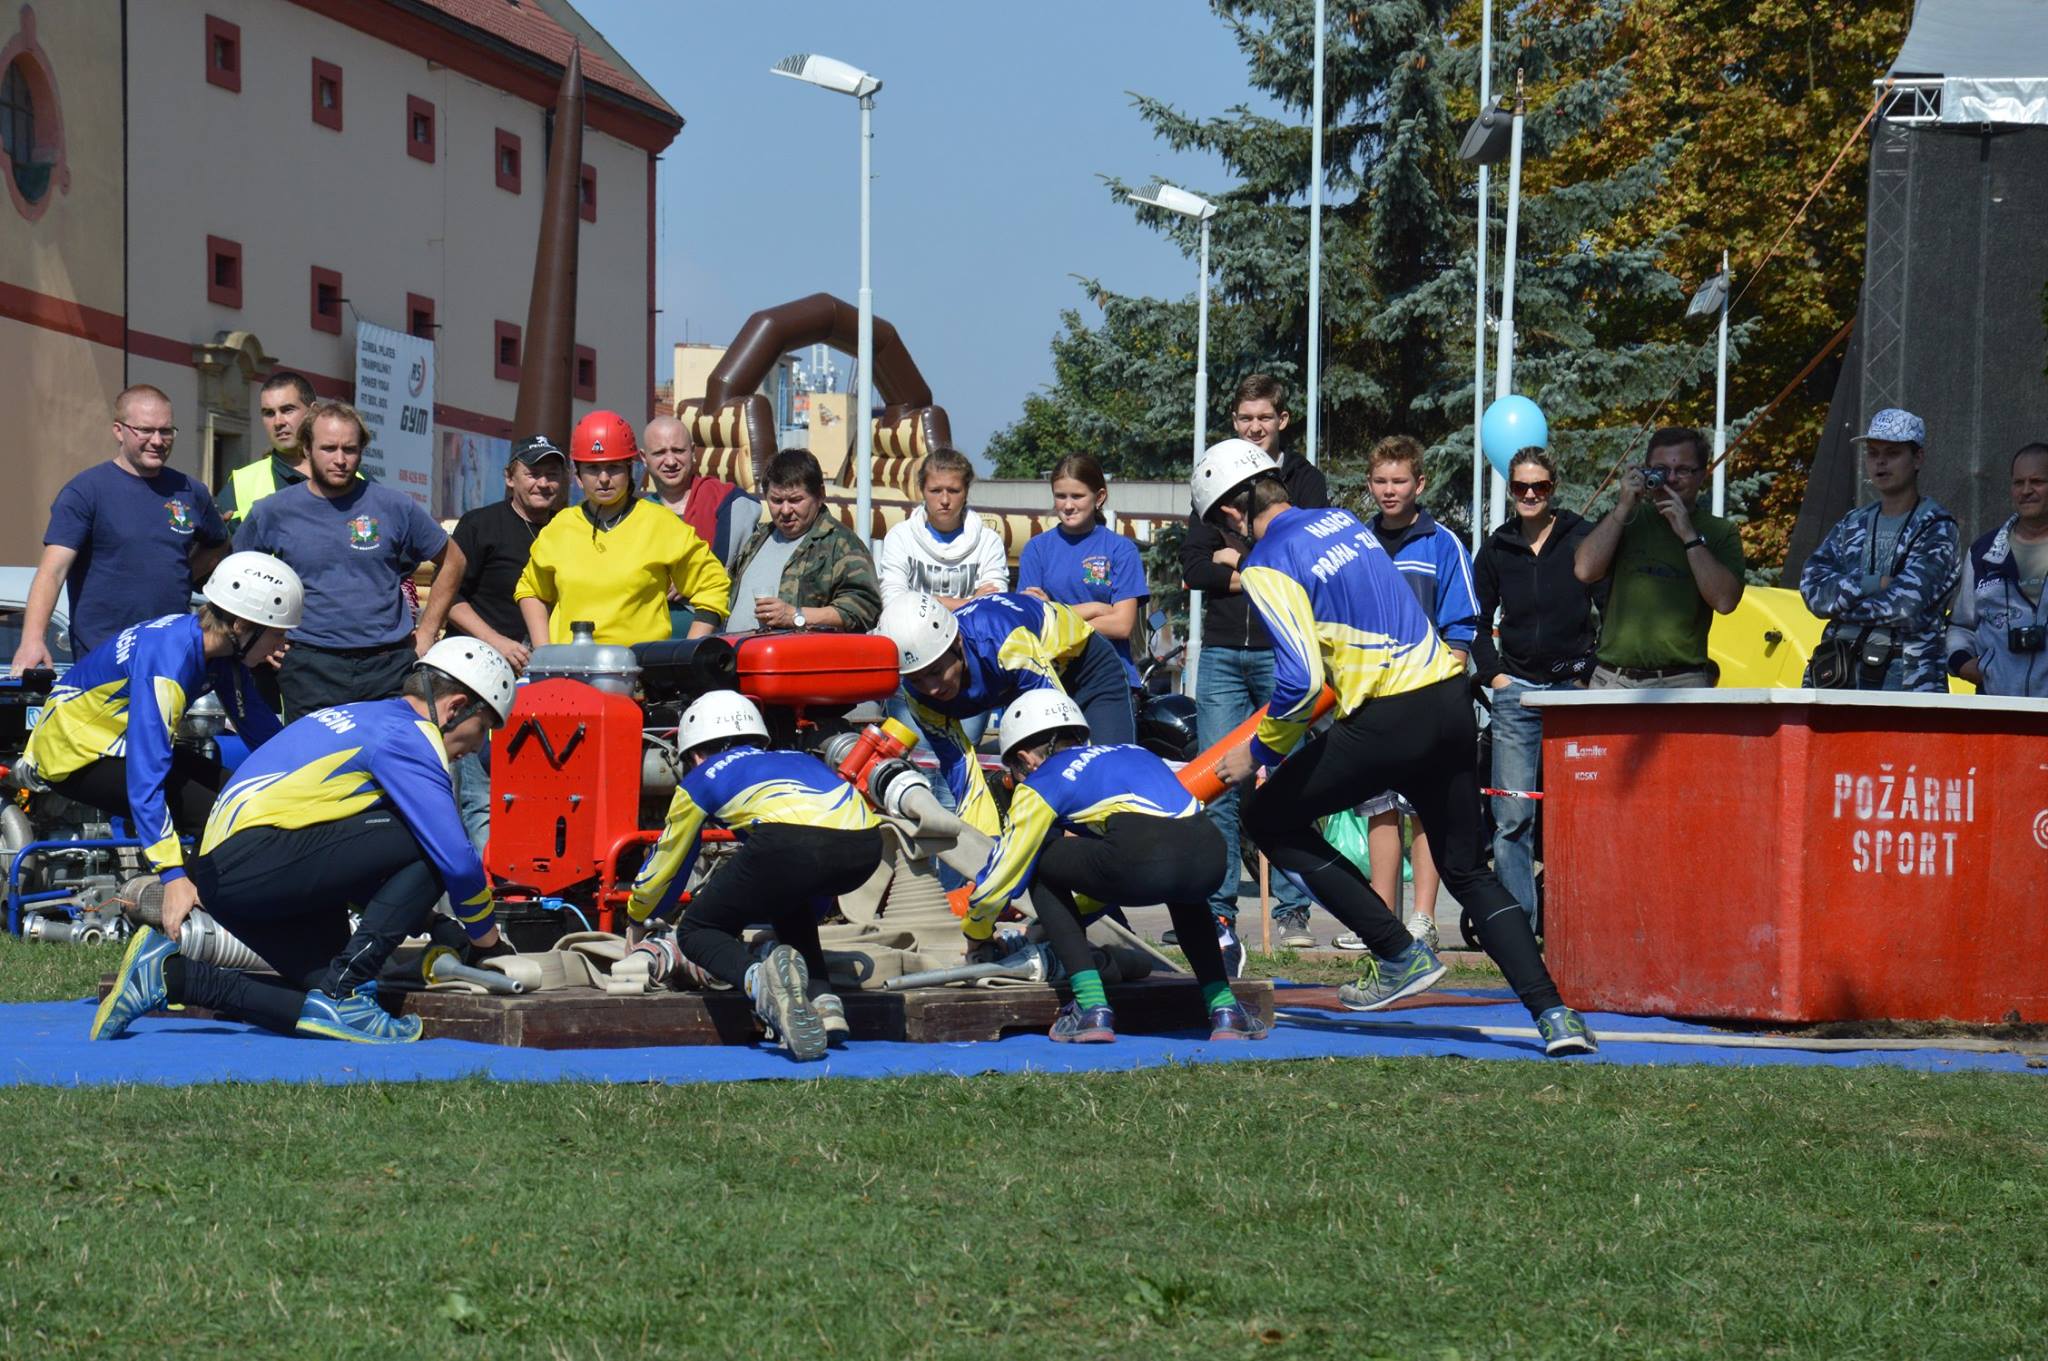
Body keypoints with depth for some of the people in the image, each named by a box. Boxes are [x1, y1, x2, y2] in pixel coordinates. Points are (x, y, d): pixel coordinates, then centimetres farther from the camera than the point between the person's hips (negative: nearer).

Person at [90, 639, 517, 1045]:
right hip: (258, 857, -10)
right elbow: (458, 861, -11)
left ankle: (169, 974, 5)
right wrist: (487, 938, 3)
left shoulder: (364, 717, 22)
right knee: (431, 846, -12)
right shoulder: (407, 736, -7)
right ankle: (340, 994, -12)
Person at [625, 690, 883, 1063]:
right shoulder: (799, 759, 40)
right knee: (790, 904, 38)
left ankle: (759, 982, -17)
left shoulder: (703, 777, 27)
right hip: (865, 846, 5)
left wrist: (637, 916, 59)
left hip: (791, 843, -5)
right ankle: (823, 1001, 14)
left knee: (697, 931, 16)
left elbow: (666, 866, 40)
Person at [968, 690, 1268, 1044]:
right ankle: (1223, 1007, 25)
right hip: (1210, 861, 6)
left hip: (1140, 862, -6)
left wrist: (976, 933, 46)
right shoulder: (1133, 753, 38)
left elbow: (1001, 875, 25)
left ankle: (1092, 1009, 10)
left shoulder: (1042, 783, 20)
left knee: (1040, 865, 20)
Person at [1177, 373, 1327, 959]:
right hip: (1222, 651, 3)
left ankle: (1293, 910, 4)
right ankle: (1216, 910, 1)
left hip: (1284, 651, -3)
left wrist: (1240, 558, -7)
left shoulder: (1305, 481, 7)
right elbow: (1192, 567, 7)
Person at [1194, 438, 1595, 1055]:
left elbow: (1302, 680, -17)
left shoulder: (1268, 564, -7)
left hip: (1389, 720, -8)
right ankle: (1553, 1015, 4)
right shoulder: (1344, 521, 18)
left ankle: (1401, 955, 7)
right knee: (1468, 870, 18)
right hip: (1451, 700, 8)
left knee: (1270, 818, 11)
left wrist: (1259, 754, -3)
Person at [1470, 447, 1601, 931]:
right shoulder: (1497, 547, 11)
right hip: (1516, 692, 2)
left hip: (1574, 689, -2)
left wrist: (1593, 674, -3)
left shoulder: (1582, 538, 1)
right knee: (1511, 817, -3)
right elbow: (1478, 619, 21)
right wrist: (1492, 674, 9)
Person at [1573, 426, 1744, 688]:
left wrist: (1689, 535, -8)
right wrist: (1623, 507, -1)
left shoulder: (1719, 532, 8)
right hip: (1613, 681, 2)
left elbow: (1725, 601, -7)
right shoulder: (1624, 522, 15)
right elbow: (1585, 570, -2)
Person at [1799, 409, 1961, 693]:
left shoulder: (1937, 529, 1)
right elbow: (1812, 588, 3)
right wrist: (1875, 583, -11)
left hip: (1908, 681, -5)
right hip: (1839, 680, 5)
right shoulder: (1852, 525, 18)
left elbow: (1906, 604, -13)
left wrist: (1840, 604, -1)